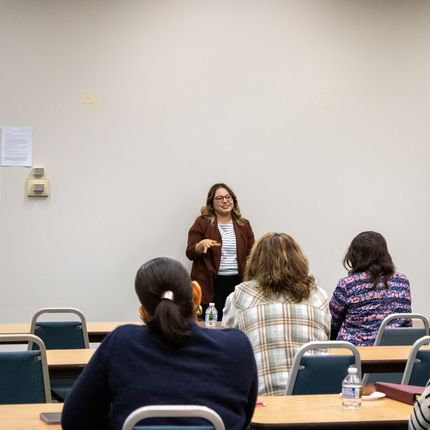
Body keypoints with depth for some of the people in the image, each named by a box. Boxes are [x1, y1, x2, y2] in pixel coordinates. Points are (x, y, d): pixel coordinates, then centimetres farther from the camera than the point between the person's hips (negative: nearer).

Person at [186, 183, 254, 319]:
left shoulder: (244, 225, 13)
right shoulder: (202, 223, 3)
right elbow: (190, 254, 1)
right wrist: (201, 245, -20)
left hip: (237, 282, 3)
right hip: (210, 284, -3)